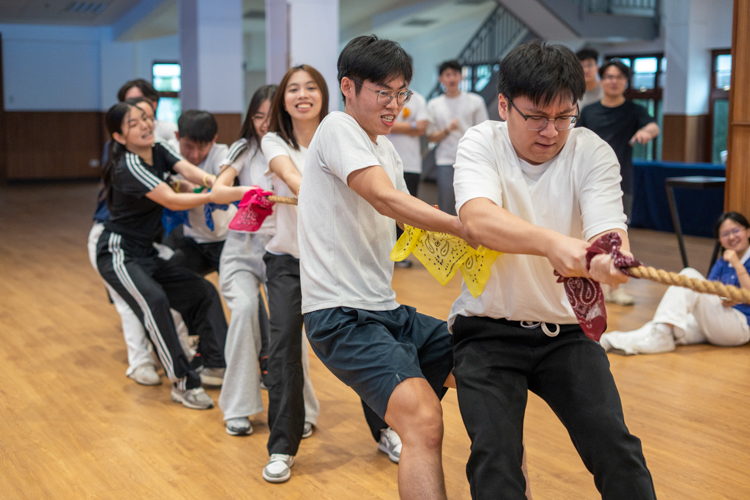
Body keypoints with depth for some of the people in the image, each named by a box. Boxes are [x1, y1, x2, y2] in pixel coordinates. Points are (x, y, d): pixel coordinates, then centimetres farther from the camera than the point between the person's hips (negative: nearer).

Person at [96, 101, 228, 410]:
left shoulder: (159, 152, 4)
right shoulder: (128, 167, -20)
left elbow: (187, 169, -16)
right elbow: (171, 201, -28)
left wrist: (213, 182, -35)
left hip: (146, 255, 9)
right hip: (118, 254, -9)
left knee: (203, 292, 5)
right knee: (154, 300, -31)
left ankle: (218, 364, 4)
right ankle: (183, 384, -27)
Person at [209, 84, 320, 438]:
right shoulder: (244, 149, 4)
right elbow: (216, 192, -7)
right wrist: (241, 191, -28)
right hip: (243, 246, 0)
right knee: (245, 308, -25)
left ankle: (300, 411, -2)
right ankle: (238, 409, -13)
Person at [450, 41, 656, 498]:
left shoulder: (592, 152, -7)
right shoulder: (481, 144, -10)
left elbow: (609, 231, -22)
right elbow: (478, 220, -31)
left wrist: (612, 260, -48)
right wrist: (552, 242, -50)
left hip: (567, 330, 1)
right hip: (488, 330, -1)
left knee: (617, 449, -9)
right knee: (495, 460, -16)